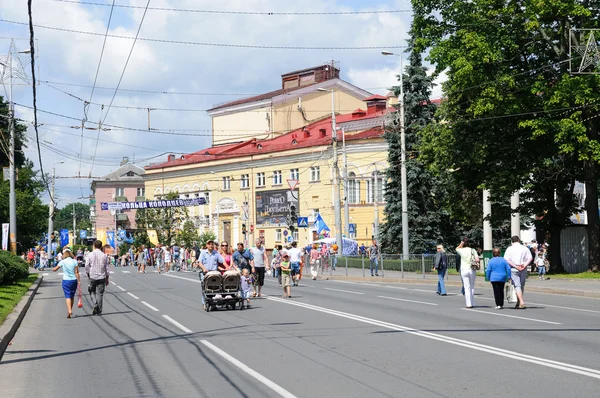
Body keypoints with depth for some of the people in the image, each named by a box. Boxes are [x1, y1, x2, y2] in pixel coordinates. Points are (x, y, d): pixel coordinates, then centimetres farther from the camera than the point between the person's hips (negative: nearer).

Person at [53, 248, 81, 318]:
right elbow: (76, 272, -4)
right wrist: (79, 281, -1)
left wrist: (53, 269, 26)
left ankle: (69, 311, -22)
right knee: (72, 296, 14)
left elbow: (55, 269, 4)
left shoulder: (62, 262, -6)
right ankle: (70, 311, 23)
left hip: (66, 281, -2)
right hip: (74, 280, 2)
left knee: (68, 296, -6)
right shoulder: (74, 261, -2)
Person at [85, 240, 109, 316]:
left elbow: (87, 266, -2)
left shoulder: (90, 255, -5)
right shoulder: (104, 256, -2)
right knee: (100, 293, 6)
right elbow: (107, 268, 3)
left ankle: (95, 304, -9)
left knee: (92, 291, 15)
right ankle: (99, 311, 8)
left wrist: (88, 275, 13)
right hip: (102, 277, 1)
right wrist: (107, 278, 13)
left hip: (92, 277, -1)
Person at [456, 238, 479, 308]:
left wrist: (461, 244, 9)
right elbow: (477, 260, -9)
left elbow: (457, 249, 19)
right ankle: (472, 303, 14)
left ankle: (469, 304, -5)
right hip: (472, 270, 2)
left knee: (467, 287, -1)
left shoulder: (462, 250, -3)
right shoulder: (473, 250, 0)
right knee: (472, 287, 12)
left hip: (464, 270, -2)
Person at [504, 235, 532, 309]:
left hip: (514, 270, -3)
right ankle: (518, 303, 20)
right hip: (523, 270, 3)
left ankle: (521, 302, -20)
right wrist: (524, 266, -8)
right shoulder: (525, 248, 6)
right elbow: (530, 258, -2)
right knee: (521, 286, 14)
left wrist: (515, 266, -12)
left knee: (517, 286, -5)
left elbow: (507, 259, -11)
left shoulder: (509, 249, 0)